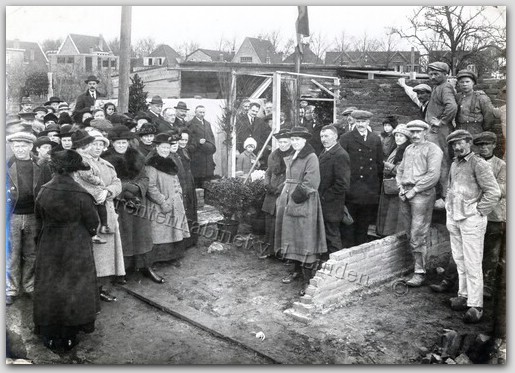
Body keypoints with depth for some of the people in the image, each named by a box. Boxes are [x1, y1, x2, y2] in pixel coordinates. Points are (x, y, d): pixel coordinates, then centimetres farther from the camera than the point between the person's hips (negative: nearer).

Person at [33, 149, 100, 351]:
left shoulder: (43, 192, -9)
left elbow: (39, 222, 4)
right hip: (76, 250, -2)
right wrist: (87, 233, 13)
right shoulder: (81, 195, -20)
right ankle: (69, 337, 21)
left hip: (48, 249, 3)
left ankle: (50, 336, 25)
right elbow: (92, 224, -10)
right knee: (73, 289, 12)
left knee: (49, 289, 16)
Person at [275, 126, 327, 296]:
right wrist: (284, 197, 7)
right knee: (292, 235, 14)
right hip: (289, 202, 8)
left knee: (305, 239, -5)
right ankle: (297, 269, 28)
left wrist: (299, 194, -17)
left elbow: (310, 183, -17)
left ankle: (308, 278, 0)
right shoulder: (291, 158, 14)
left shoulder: (311, 157, -10)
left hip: (304, 204, -8)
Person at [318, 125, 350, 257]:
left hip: (331, 205, -9)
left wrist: (324, 197, -15)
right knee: (325, 235, 16)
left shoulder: (340, 155, -17)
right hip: (323, 203, 9)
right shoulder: (324, 152, 14)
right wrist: (319, 195, 9)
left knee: (332, 236, 1)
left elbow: (343, 184, -22)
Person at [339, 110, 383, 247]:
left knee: (364, 224, 11)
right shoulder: (346, 139, -1)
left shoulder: (376, 139, 11)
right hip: (351, 188, -3)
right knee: (349, 223, 1)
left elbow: (379, 164, 13)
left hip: (370, 189, 4)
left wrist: (379, 186, 9)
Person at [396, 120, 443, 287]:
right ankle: (416, 265, 19)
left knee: (418, 236, -8)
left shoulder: (432, 149, -3)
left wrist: (414, 190, -13)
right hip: (406, 195, 7)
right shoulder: (408, 149, 19)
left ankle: (420, 272, -1)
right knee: (409, 234, 8)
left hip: (422, 194, -7)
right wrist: (401, 187, 5)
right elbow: (400, 169, 22)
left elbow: (433, 176, -12)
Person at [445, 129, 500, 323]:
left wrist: (478, 211, -11)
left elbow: (494, 193, -14)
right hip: (454, 219, 7)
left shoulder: (479, 164, -10)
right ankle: (463, 296, 26)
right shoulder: (454, 164, 13)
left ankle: (475, 306, 1)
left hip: (471, 220, -7)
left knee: (472, 263, -5)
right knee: (459, 260, 14)